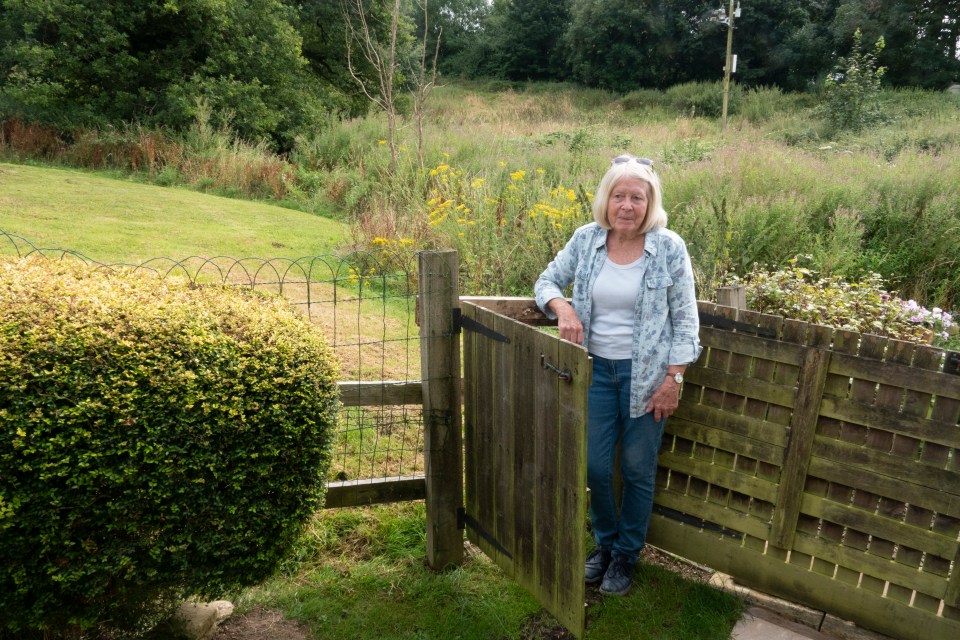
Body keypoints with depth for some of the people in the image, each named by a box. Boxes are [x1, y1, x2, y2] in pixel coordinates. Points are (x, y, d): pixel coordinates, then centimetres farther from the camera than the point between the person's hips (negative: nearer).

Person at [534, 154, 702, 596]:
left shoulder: (669, 248, -11)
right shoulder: (585, 239, -3)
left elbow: (685, 319, -6)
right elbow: (546, 282, 8)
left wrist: (673, 379, -10)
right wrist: (561, 306, -15)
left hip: (645, 373, -2)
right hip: (597, 367, 3)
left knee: (638, 469, 10)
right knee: (594, 465, 8)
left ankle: (627, 553, 33)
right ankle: (605, 542, 36)